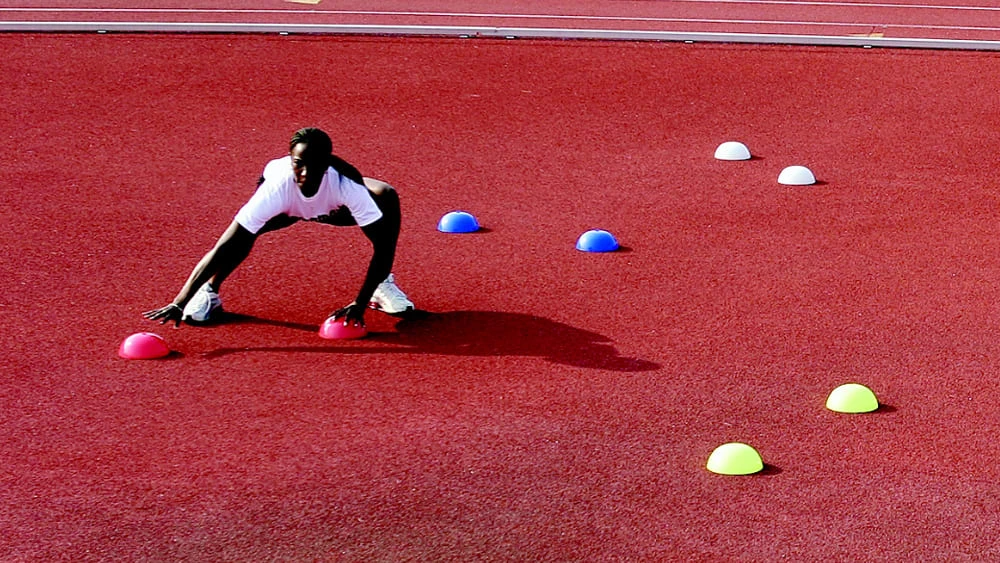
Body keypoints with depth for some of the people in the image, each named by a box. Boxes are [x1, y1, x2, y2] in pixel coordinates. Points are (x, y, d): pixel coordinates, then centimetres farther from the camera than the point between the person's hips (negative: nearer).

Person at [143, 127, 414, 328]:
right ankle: (210, 291, -7)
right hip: (285, 206, -1)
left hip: (333, 206, 2)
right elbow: (222, 249, -44)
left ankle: (382, 284, -4)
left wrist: (360, 304, -41)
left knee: (386, 196, -26)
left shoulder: (346, 184, -41)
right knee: (242, 233, -34)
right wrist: (179, 303, -51)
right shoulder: (277, 186, -42)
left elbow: (383, 245, -36)